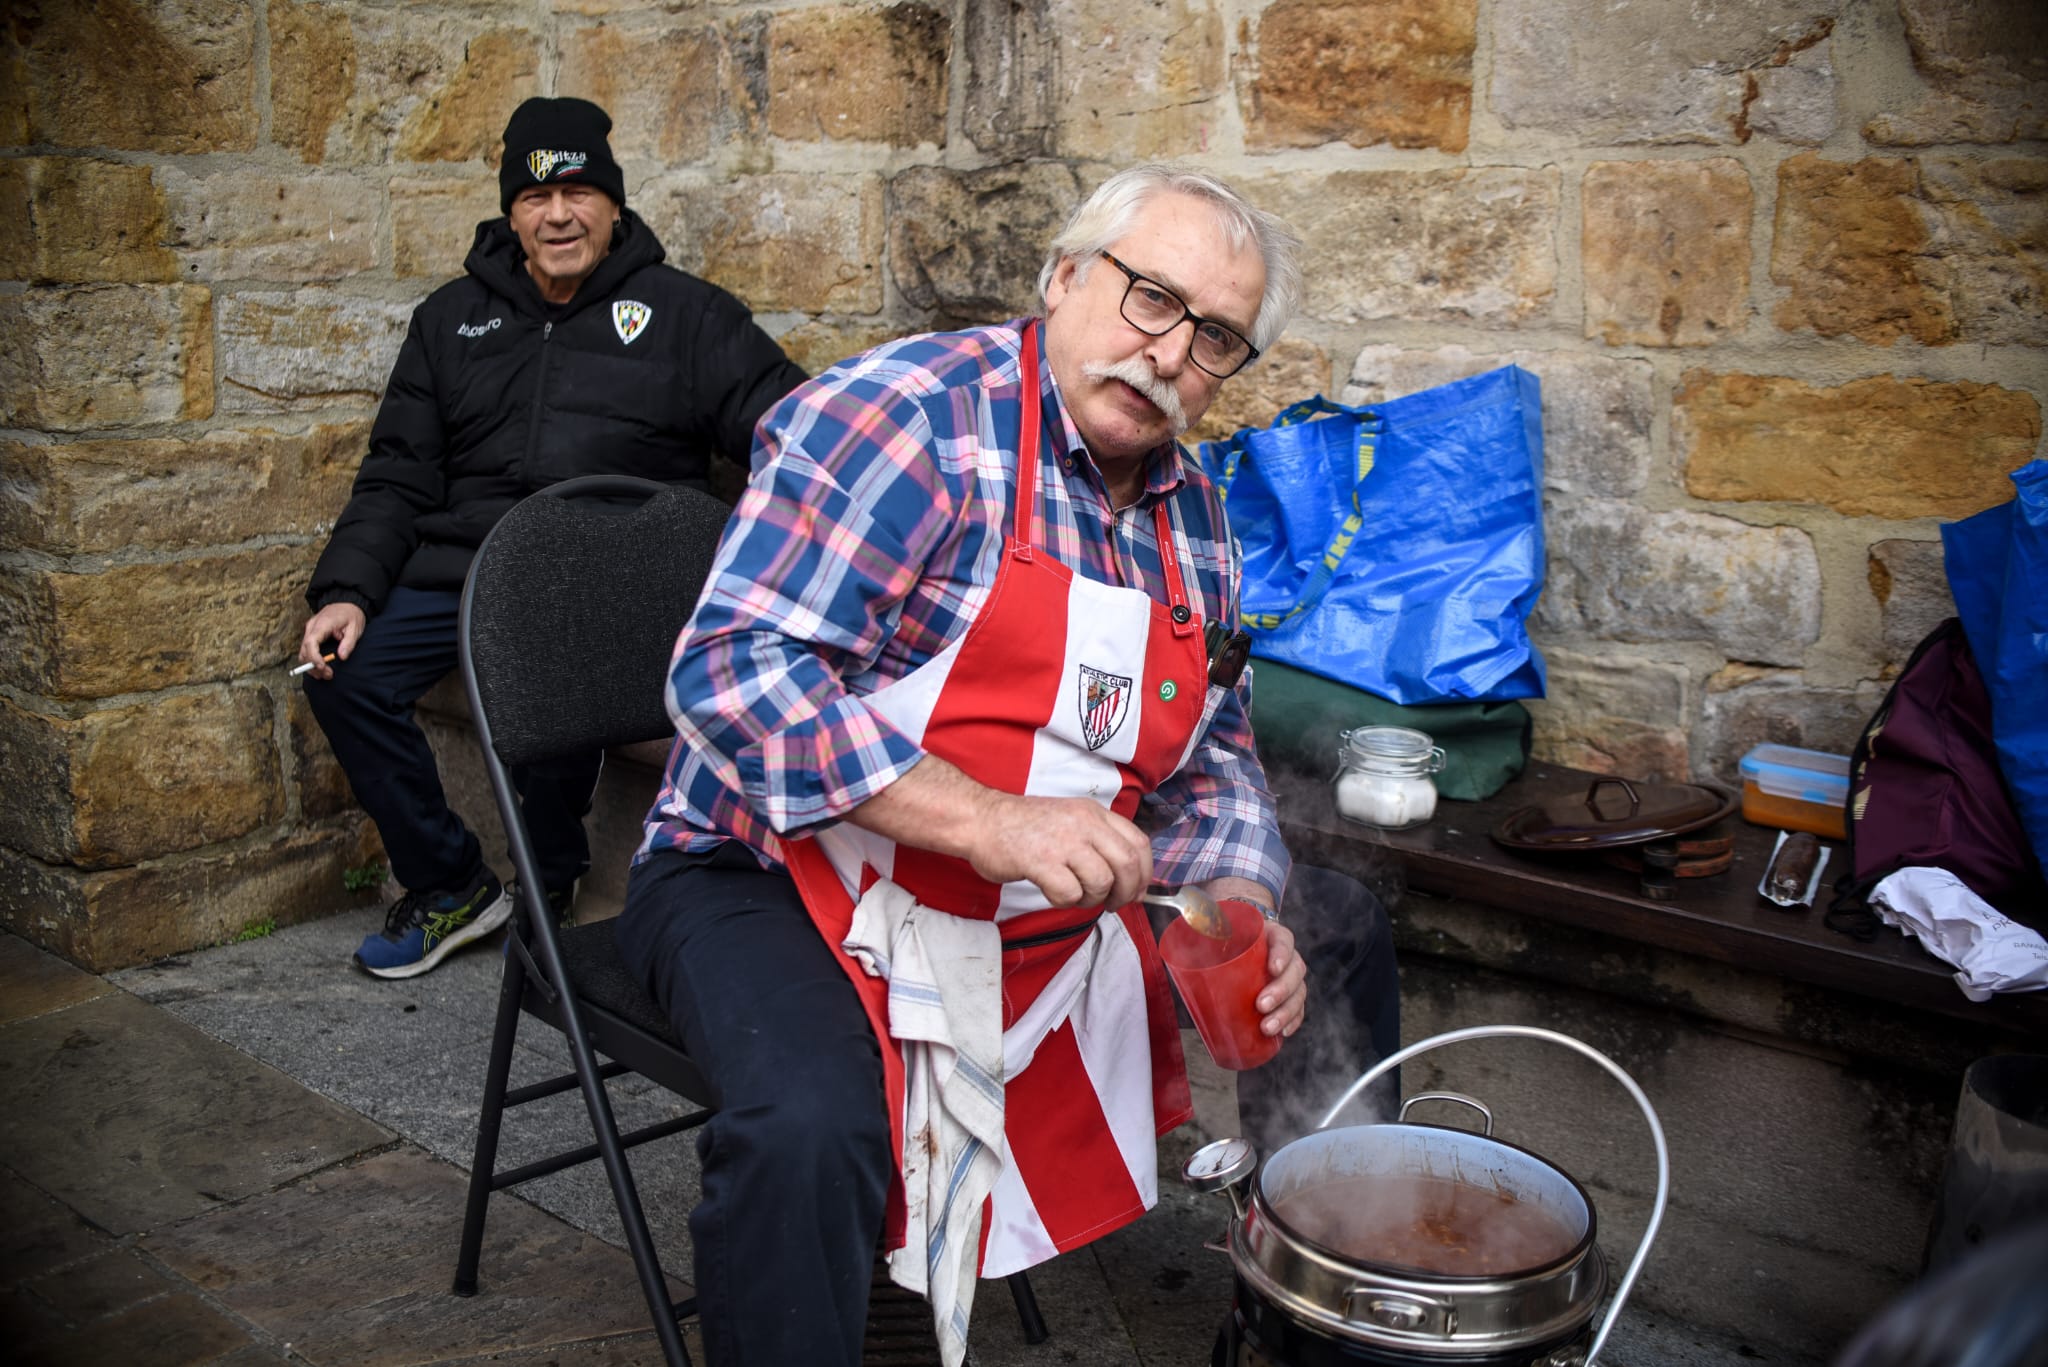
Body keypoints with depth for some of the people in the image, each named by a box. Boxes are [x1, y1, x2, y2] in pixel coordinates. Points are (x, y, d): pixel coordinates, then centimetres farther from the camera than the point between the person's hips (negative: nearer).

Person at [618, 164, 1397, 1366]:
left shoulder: (1195, 522, 7)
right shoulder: (912, 414, -17)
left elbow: (1210, 770, 14)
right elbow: (737, 671, -25)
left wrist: (1244, 915, -7)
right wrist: (990, 822, -33)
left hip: (1054, 911, 7)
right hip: (779, 877, -7)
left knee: (1335, 966, 8)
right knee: (810, 1126, -36)